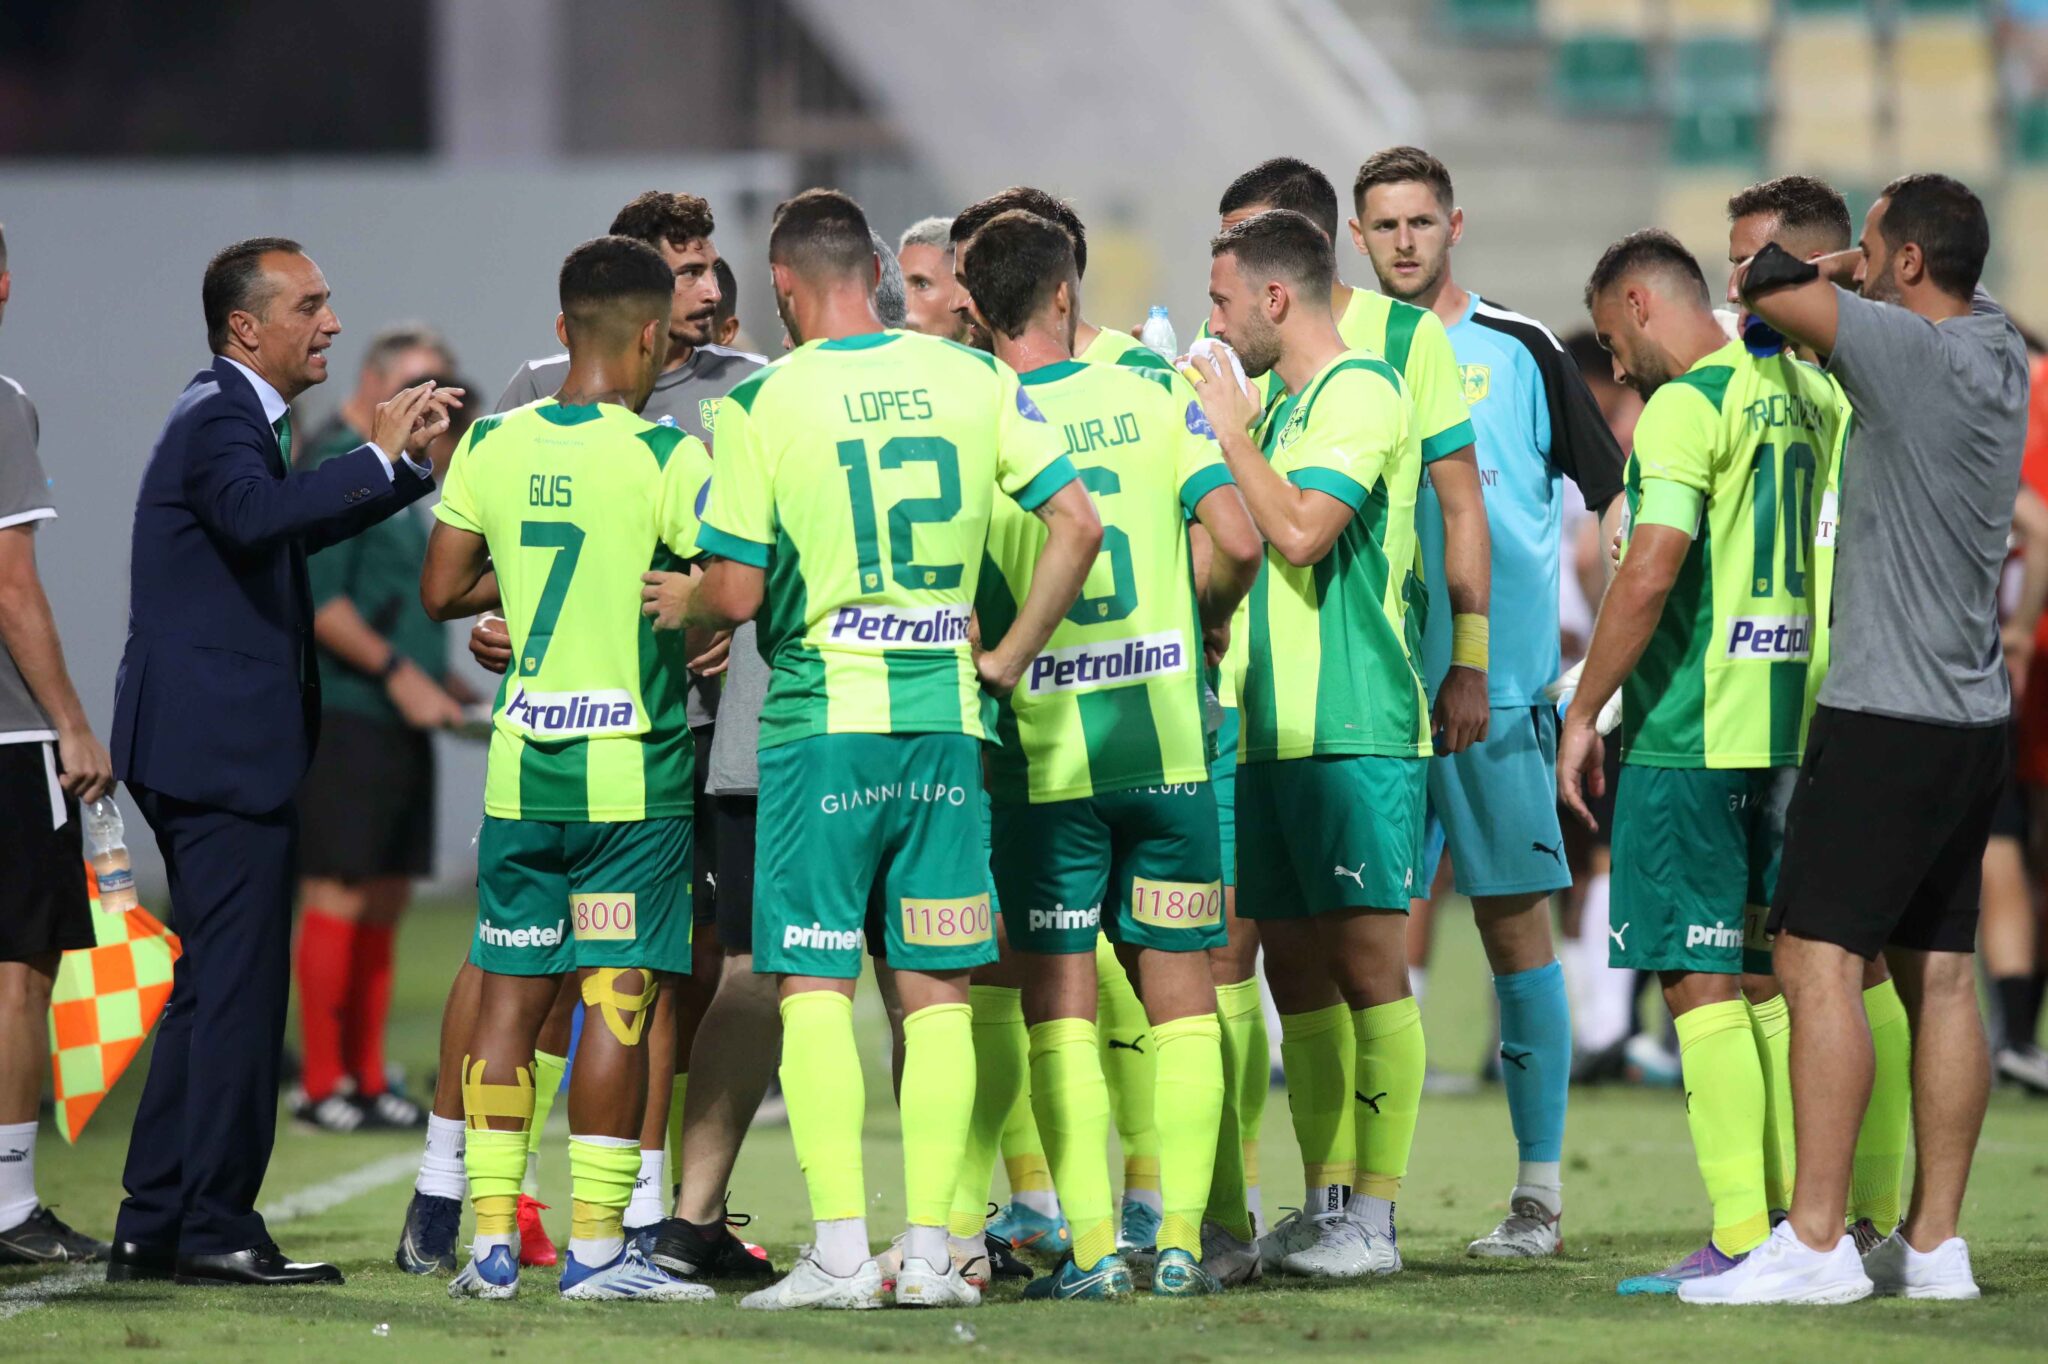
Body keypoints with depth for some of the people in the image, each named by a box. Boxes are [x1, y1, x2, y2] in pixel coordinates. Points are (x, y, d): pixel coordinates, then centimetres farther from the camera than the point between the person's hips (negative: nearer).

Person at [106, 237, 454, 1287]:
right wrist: (379, 458, -32)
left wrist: (410, 461, 21)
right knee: (238, 987, -8)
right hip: (225, 750, -11)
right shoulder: (218, 421, -14)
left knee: (213, 987, 14)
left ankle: (153, 1227, 16)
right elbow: (258, 515, -34)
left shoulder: (232, 414, 19)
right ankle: (216, 1229, -7)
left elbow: (298, 527, 30)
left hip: (203, 752, 11)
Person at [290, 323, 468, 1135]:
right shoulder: (332, 467, -11)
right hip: (343, 716, -10)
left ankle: (367, 1081, 15)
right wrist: (398, 670, -20)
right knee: (339, 896, -8)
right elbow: (315, 601, -20)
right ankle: (320, 1086, -6)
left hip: (396, 717, 10)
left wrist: (434, 678, 16)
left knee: (385, 900, 10)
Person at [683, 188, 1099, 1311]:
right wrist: (1005, 660, 8)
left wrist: (681, 611, 16)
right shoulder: (970, 379, 4)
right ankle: (930, 1251, 4)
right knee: (936, 987, 7)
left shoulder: (764, 404, -6)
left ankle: (840, 1250, -7)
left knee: (814, 983, 0)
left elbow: (734, 592, -7)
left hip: (822, 714, -3)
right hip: (944, 716, 3)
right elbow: (1077, 524, 1)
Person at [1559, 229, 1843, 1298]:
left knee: (1700, 979, -6)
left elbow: (1648, 575, -20)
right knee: (1772, 973, 12)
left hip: (1688, 733, -8)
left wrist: (1583, 714, -14)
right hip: (1788, 724, 8)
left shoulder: (1687, 408, -12)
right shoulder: (1805, 392, 12)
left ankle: (1741, 1239, -9)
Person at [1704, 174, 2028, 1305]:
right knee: (1939, 974, 9)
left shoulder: (1912, 352, -15)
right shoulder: (1997, 351, 10)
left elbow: (1774, 289, -17)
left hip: (1885, 708, -9)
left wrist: (1775, 268, 6)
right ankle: (1933, 1244, 10)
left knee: (1819, 959, -10)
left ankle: (1816, 1241, -15)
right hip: (1973, 715, 9)